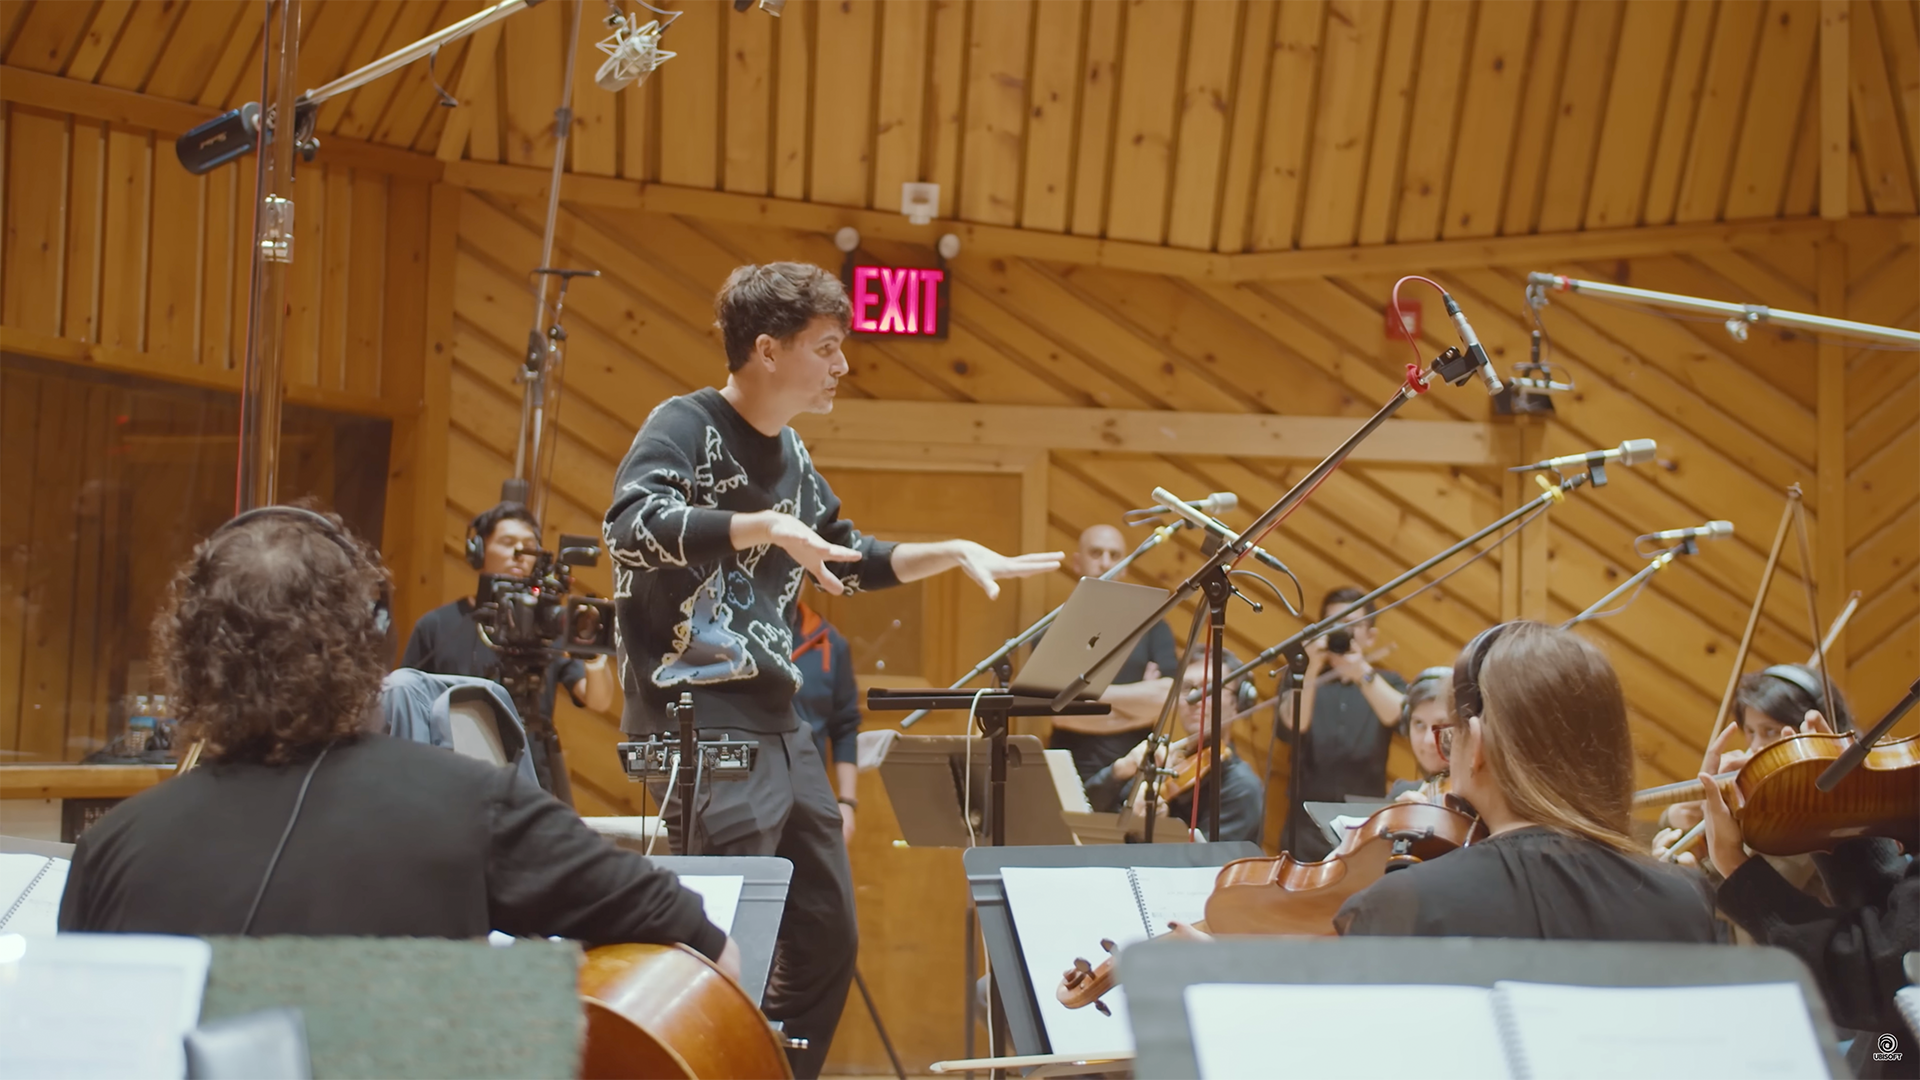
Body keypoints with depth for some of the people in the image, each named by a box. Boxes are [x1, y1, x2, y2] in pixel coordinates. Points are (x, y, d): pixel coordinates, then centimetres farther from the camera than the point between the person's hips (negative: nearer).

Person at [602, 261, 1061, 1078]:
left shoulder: (789, 455, 15)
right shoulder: (685, 427, -10)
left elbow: (849, 561, 29)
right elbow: (630, 524, -30)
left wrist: (956, 553, 19)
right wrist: (765, 526, -37)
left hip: (777, 727, 9)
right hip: (701, 730, -9)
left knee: (827, 939, 13)